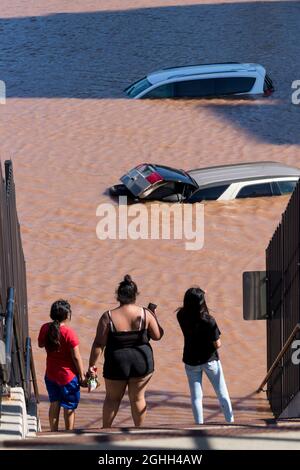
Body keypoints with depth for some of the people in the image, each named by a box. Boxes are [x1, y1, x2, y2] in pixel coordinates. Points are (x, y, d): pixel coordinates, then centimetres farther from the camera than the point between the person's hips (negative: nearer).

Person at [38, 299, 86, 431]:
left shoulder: (45, 328, -6)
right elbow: (76, 357, -17)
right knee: (69, 408, 8)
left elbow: (41, 344, 13)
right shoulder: (69, 333, -22)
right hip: (68, 376, -5)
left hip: (50, 374, 5)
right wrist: (82, 375, -8)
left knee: (54, 404, 17)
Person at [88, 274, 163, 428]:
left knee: (112, 398, 17)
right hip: (142, 362, 1)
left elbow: (99, 344, -11)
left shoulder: (108, 317, -12)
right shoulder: (145, 314, -8)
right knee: (138, 398, 15)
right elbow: (157, 335, 2)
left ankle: (105, 430, 21)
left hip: (117, 363, -1)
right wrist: (154, 317, 16)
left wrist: (92, 365, -3)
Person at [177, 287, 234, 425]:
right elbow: (217, 344, -19)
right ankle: (230, 421, 22)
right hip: (210, 360, -3)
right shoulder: (208, 321, -26)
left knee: (196, 397, 13)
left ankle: (199, 425, 16)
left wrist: (192, 299, -1)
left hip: (191, 361, 3)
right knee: (222, 393, 14)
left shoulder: (182, 316, -15)